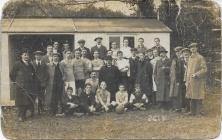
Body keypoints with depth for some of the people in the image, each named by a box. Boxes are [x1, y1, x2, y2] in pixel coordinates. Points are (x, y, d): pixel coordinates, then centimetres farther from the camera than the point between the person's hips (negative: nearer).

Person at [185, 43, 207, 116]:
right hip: (190, 81, 7)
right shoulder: (190, 58, 15)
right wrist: (187, 81, 16)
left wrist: (196, 74, -22)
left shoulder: (200, 58, -7)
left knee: (198, 97, -3)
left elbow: (204, 69, -12)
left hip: (198, 81, -7)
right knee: (192, 97, 12)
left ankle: (198, 112, 3)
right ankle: (193, 111, 20)